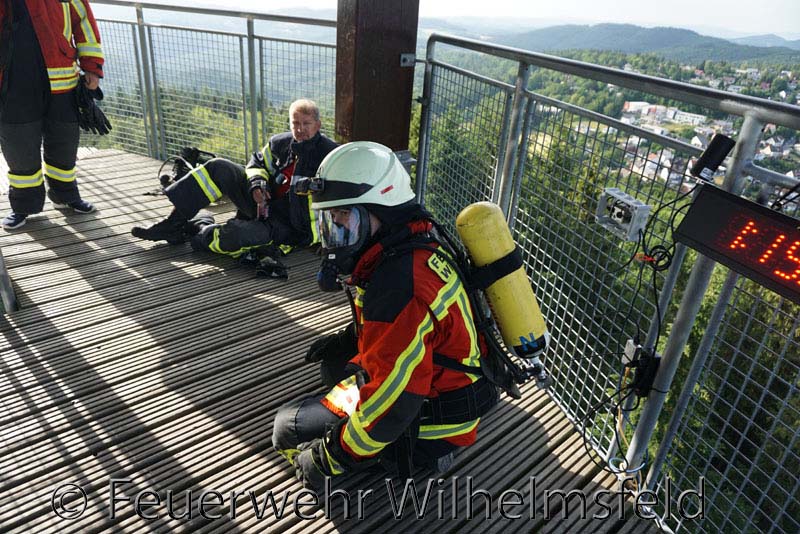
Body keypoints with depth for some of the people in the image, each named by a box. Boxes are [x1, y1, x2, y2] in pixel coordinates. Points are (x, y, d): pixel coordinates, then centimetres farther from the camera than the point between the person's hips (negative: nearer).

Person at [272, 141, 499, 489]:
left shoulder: (399, 283, -33)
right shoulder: (417, 247, -1)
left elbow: (395, 401, -31)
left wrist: (329, 459, -19)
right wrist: (344, 340, 14)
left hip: (431, 421, -9)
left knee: (288, 428, 0)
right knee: (334, 363, 27)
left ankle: (410, 458, -1)